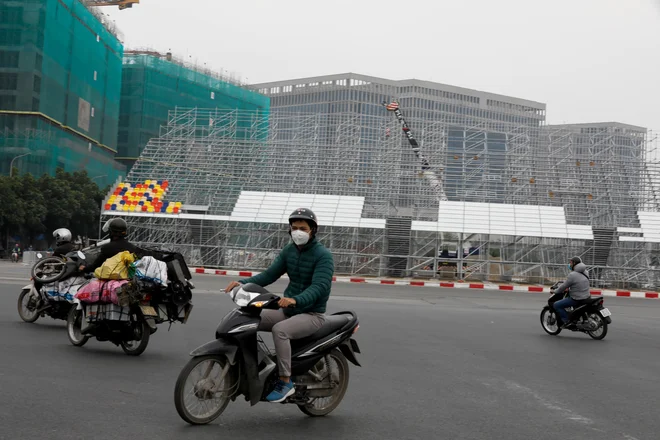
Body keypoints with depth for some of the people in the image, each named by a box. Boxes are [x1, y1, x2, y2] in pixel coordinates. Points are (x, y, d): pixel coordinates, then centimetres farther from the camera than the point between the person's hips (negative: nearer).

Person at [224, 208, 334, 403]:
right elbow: (270, 274, 3)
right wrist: (243, 282, -14)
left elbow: (319, 287, -28)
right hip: (287, 310, 7)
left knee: (279, 330, -34)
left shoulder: (323, 255, -15)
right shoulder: (289, 250, 7)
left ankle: (285, 382, -23)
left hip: (312, 314, -7)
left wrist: (295, 300, -47)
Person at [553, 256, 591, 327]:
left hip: (577, 299, -8)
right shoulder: (585, 272, 4)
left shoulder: (572, 275, -20)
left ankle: (566, 321, -7)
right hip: (587, 297, 9)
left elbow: (564, 286, -12)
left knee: (556, 305, -4)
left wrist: (555, 291, 5)